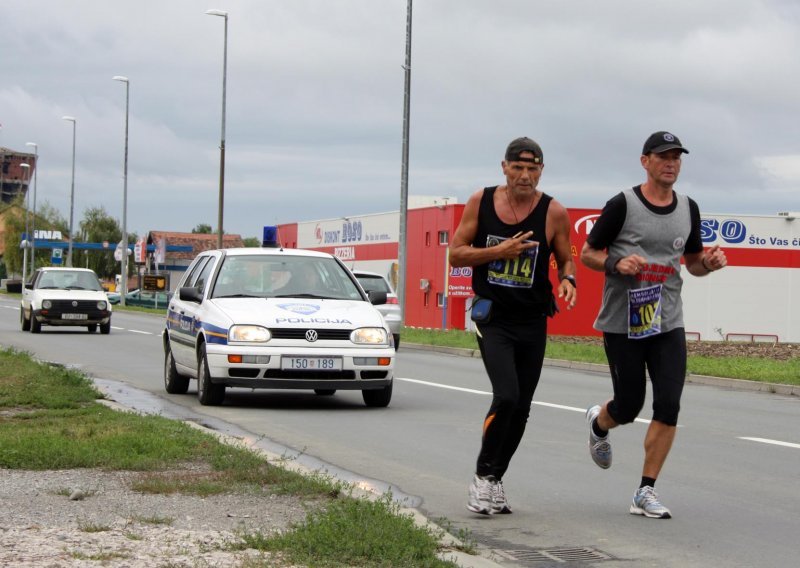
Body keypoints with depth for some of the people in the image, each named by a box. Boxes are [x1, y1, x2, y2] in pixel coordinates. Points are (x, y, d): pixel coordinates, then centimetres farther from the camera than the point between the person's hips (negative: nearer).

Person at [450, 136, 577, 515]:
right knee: (506, 396, -19)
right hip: (493, 317, -2)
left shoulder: (554, 213, -4)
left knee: (521, 408, 9)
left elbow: (566, 260, 8)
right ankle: (483, 475, -1)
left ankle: (495, 479, 27)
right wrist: (499, 251, -15)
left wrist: (567, 280, -16)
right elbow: (456, 254, 0)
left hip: (533, 322, 3)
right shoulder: (481, 202, -3)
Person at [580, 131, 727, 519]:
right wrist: (617, 263, -20)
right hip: (623, 323, -4)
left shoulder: (688, 209, 9)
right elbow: (587, 254, 0)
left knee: (668, 406, -8)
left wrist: (710, 262, -3)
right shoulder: (622, 205, -6)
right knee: (629, 406, 4)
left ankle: (645, 493, 0)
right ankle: (598, 423, 42)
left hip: (668, 323, 4)